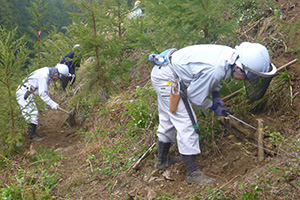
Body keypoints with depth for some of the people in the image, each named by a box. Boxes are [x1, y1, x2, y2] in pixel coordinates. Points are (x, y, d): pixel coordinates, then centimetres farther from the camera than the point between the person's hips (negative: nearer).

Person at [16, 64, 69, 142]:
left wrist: (50, 102, 16)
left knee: (34, 113, 13)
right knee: (32, 113, -10)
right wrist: (52, 104, -20)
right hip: (24, 93, -10)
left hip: (27, 93, 10)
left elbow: (45, 91, 20)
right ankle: (32, 136, -5)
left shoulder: (48, 74, 9)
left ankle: (32, 133, 20)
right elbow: (42, 93, -25)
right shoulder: (44, 75, -23)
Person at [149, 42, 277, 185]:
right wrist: (215, 107, -5)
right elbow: (196, 97, -20)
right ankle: (193, 173, -2)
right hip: (167, 78, -10)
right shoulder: (216, 70, -34)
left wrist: (216, 97, 6)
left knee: (168, 119, 22)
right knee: (185, 122, -9)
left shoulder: (229, 54, -6)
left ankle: (162, 160, 40)